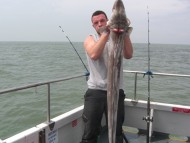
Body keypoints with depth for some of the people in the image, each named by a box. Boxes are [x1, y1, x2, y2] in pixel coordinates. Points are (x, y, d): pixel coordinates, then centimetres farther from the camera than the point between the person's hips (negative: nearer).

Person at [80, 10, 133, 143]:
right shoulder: (90, 39, 5)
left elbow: (128, 55, -11)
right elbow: (94, 55, -18)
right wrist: (106, 32, -19)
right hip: (95, 91, -1)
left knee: (116, 132, 14)